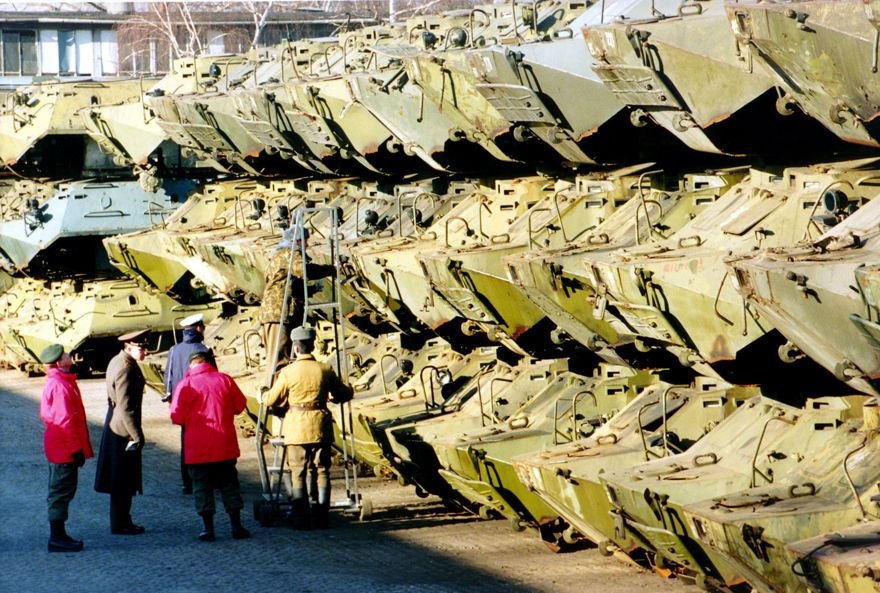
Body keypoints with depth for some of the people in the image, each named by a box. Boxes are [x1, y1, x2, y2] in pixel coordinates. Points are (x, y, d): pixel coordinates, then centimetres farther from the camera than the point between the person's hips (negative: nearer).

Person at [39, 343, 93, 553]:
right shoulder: (60, 386, -20)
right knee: (62, 491, -5)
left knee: (61, 492, 14)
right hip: (65, 448, -10)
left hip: (58, 447, 10)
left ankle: (58, 535, 20)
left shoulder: (56, 382, 12)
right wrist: (76, 449, -19)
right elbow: (65, 420, -22)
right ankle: (57, 538, -1)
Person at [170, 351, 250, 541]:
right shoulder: (225, 379, 1)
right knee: (229, 485, 10)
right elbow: (240, 406, 8)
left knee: (202, 486, 6)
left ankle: (208, 528, 4)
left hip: (197, 447, -2)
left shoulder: (185, 384, -6)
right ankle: (236, 526, 10)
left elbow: (177, 417, -8)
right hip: (225, 445, 2)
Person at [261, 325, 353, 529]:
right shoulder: (325, 370, -1)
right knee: (322, 471, 9)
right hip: (321, 427, 2)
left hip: (296, 428, -2)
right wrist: (332, 397, 30)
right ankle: (321, 517, 9)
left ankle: (302, 518, 3)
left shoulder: (288, 372, -8)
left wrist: (263, 395, 23)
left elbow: (272, 399, 0)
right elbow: (346, 393, 8)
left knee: (298, 473, 5)